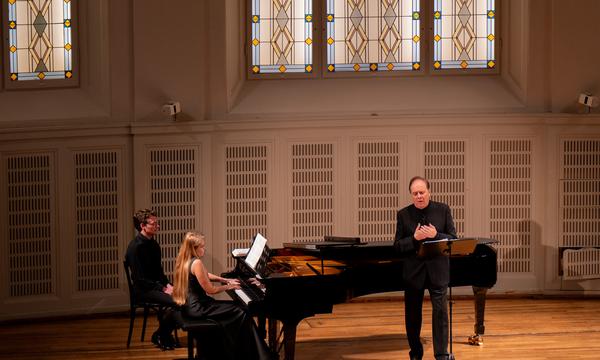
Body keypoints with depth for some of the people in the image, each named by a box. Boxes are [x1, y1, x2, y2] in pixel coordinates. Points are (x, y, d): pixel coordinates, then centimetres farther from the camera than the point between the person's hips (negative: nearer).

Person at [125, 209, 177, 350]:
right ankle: (160, 336, -7)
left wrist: (167, 284, 2)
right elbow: (140, 278, -19)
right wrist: (162, 289, -21)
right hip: (144, 289, -9)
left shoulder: (153, 244, 12)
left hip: (157, 285, 9)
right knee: (175, 301, -28)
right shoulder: (135, 247, -16)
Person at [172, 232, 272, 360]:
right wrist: (228, 287, -2)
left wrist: (226, 280, 20)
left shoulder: (185, 261, 10)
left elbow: (206, 276, 27)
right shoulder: (196, 263, -20)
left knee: (234, 306, 20)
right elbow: (210, 290, -18)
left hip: (189, 305, 10)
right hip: (197, 308, -10)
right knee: (241, 313, -7)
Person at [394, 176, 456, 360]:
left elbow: (453, 239, 0)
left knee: (440, 311, -9)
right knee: (412, 314, 9)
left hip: (437, 270, -1)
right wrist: (414, 238, -18)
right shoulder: (403, 215, 2)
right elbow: (398, 245, 0)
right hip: (413, 271, 1)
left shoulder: (443, 210, 2)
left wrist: (436, 235, -18)